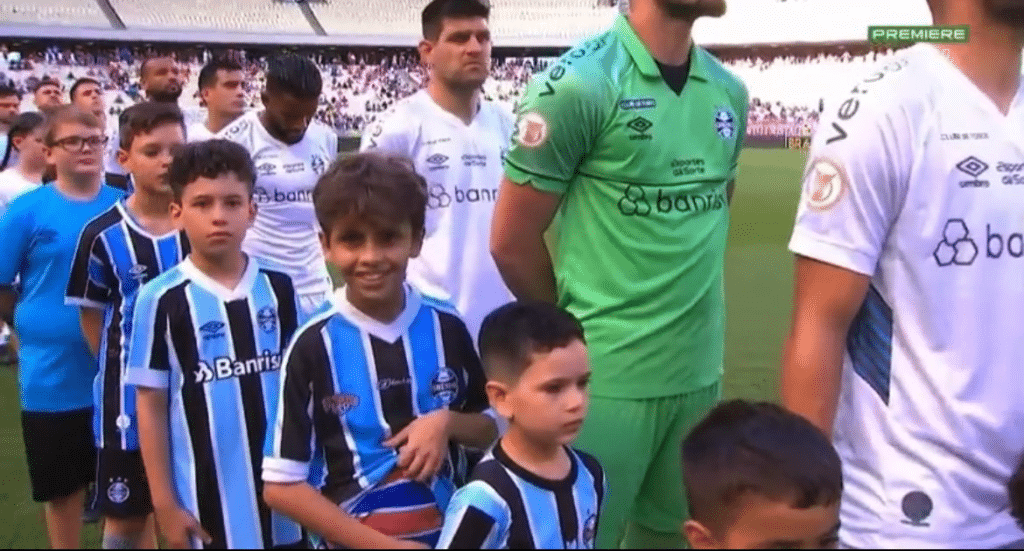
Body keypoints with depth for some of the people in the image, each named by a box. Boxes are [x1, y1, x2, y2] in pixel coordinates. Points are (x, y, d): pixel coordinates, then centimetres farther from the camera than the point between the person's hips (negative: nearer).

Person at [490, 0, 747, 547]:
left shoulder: (730, 92, 5)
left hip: (701, 371, 5)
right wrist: (584, 326, 4)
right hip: (608, 376, -5)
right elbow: (512, 241, -8)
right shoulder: (578, 83, -13)